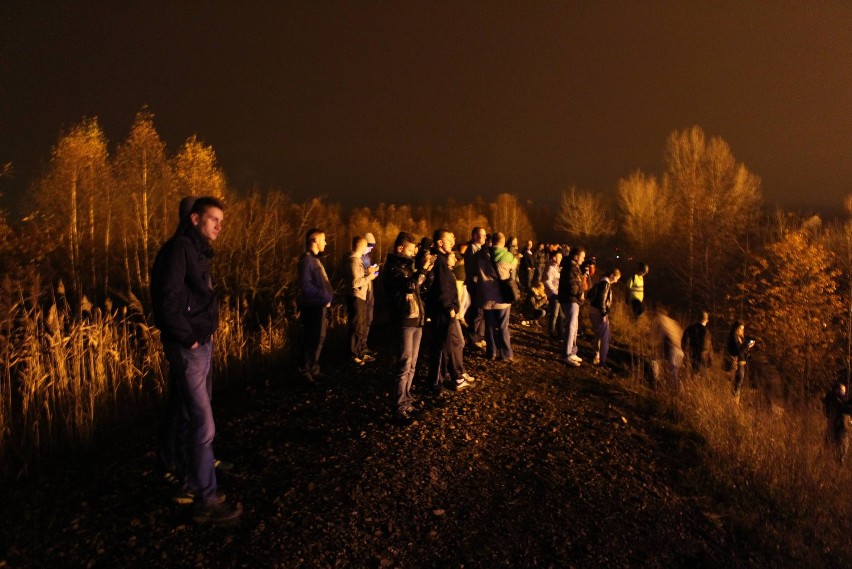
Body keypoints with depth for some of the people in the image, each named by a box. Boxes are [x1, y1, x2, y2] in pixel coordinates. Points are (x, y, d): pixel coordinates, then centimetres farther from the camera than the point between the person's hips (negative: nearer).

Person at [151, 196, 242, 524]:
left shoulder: (198, 251, 14)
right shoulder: (178, 248, -15)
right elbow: (168, 301, -24)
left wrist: (207, 332, 7)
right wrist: (189, 338, -16)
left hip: (202, 344, 10)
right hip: (188, 349, -10)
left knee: (195, 417, 19)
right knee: (203, 425, -7)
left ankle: (191, 479, 33)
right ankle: (206, 501, 1)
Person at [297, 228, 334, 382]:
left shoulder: (315, 258, 16)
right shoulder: (307, 259, -14)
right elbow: (306, 285, -22)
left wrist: (328, 296, 7)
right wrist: (325, 297, -21)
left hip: (319, 306, 10)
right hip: (313, 306, -10)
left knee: (318, 339, 16)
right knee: (312, 339, -4)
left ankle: (313, 369, 26)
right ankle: (305, 370, 6)